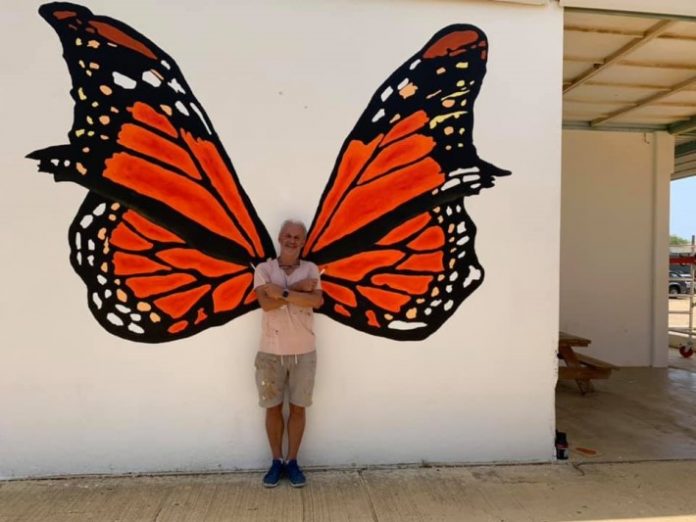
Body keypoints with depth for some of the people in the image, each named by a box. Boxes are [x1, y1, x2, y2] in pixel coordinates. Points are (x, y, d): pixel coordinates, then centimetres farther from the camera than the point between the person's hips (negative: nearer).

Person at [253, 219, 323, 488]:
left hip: (304, 351, 1)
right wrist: (299, 288, -16)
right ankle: (276, 461, 27)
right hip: (271, 351, 0)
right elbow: (266, 303, -16)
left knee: (298, 408, 10)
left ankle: (292, 461, 25)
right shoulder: (264, 269, -1)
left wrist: (283, 292, -19)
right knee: (273, 408, 10)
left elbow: (317, 301, -15)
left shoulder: (311, 269, 2)